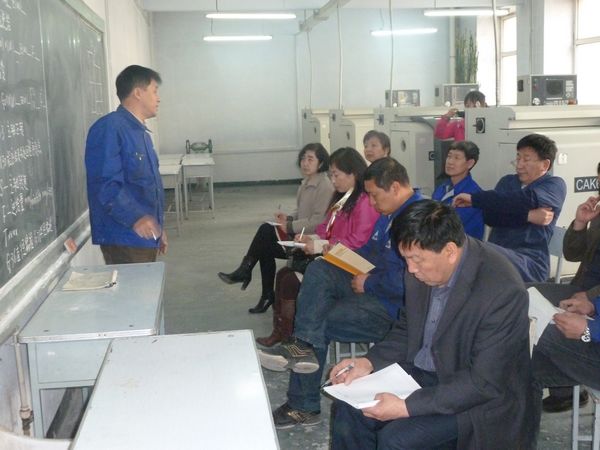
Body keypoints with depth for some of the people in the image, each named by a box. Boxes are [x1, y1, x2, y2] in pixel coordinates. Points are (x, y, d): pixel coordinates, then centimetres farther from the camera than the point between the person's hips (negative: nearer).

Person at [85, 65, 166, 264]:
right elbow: (104, 183, -25)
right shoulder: (109, 128, -14)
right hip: (123, 238, -10)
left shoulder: (141, 132, 17)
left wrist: (158, 228, 26)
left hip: (145, 236, 10)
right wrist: (135, 217, -34)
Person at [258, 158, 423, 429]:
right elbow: (371, 251, 25)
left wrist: (368, 283, -14)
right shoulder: (391, 213, 11)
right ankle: (304, 345, -21)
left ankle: (303, 407, -1)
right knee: (318, 270, -9)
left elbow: (403, 283, -30)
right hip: (372, 289, 10)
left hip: (391, 309, -10)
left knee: (319, 322, -11)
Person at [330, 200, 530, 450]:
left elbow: (484, 383, -26)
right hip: (422, 373, 7)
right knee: (350, 408, -8)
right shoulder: (423, 267, -7)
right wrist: (369, 362, -6)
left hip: (481, 398, -6)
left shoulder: (502, 291, -28)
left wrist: (408, 406, -29)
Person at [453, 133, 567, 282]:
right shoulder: (507, 181, 19)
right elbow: (488, 215, 1)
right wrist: (528, 216, -14)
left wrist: (474, 198, -16)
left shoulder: (555, 185, 5)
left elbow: (526, 199, -17)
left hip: (530, 261, -5)